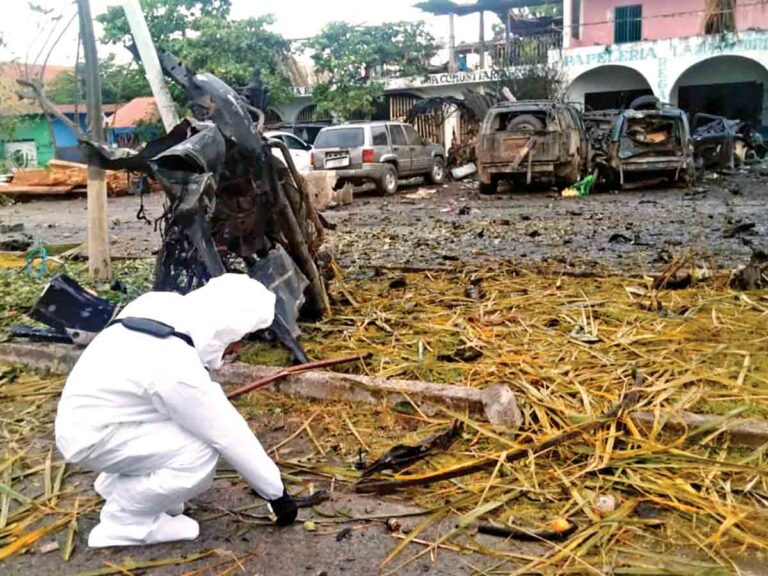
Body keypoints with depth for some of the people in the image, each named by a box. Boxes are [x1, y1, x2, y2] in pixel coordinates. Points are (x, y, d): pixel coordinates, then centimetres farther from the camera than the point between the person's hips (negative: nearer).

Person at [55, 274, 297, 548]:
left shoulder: (167, 307, -11)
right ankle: (122, 522, -1)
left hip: (87, 412, 9)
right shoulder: (177, 369, -32)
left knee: (204, 417, 5)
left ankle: (118, 482, 18)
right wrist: (276, 492, -8)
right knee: (202, 453, -20)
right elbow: (230, 437, -21)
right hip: (91, 437, -9)